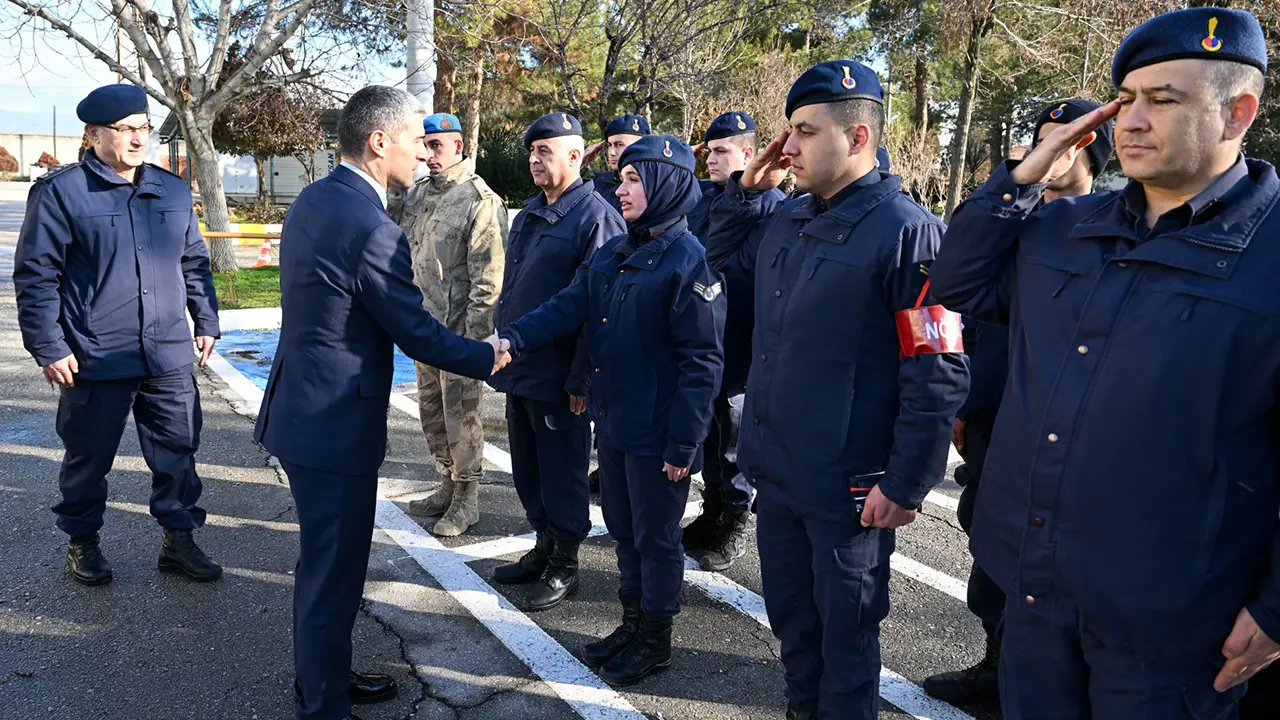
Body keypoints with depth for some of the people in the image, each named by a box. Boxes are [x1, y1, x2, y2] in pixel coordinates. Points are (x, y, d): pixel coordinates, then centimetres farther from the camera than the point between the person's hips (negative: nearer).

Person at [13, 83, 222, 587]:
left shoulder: (173, 190, 9)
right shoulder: (60, 191, -6)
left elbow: (195, 262, 17)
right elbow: (36, 275, -5)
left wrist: (205, 321, 12)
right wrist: (48, 348, -9)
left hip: (170, 356, 4)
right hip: (95, 359, -4)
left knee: (178, 451, 9)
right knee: (88, 458, 11)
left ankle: (178, 540, 24)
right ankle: (82, 542, 30)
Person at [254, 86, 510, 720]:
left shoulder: (311, 199, 6)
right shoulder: (372, 228, -23)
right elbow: (417, 333, -17)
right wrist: (487, 358, -1)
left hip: (303, 407, 10)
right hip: (334, 427, -10)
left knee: (326, 561, 23)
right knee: (333, 571, 5)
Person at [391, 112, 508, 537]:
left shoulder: (481, 200, -13)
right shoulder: (417, 194, 10)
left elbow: (488, 279, -16)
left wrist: (472, 338, -18)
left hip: (459, 331, -8)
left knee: (460, 416, 2)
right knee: (432, 412, 17)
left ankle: (467, 500, 16)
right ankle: (448, 486, 33)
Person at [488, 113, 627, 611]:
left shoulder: (596, 217, -15)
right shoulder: (529, 213, 13)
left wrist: (581, 381, -19)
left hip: (559, 378, -8)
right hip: (520, 367, 8)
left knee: (561, 473, 6)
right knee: (527, 471, 18)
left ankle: (563, 565, 22)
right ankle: (544, 547, 35)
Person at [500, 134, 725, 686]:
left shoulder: (688, 260, -15)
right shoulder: (611, 254, 9)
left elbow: (702, 362, -17)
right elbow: (567, 308, 2)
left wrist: (683, 442, -18)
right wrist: (513, 338, -15)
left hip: (657, 434, -7)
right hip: (613, 422, 7)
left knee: (655, 537, 8)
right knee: (624, 530, 19)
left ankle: (655, 640, 27)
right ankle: (632, 624, 38)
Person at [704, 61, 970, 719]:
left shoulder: (906, 231, -17)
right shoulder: (786, 221, 6)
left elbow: (937, 376, -19)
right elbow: (724, 256, 26)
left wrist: (906, 486, -17)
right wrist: (747, 186, 10)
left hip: (849, 490, -7)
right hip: (775, 472, 7)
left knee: (845, 635, 12)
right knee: (790, 617, 23)